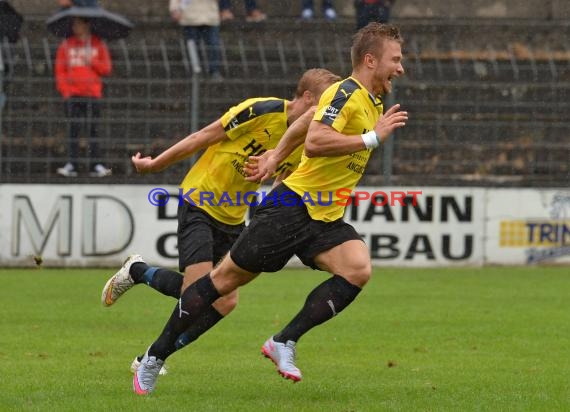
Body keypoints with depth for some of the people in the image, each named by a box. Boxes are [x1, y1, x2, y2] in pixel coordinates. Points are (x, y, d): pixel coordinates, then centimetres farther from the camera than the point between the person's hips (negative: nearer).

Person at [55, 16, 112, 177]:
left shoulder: (98, 45, 9)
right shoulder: (66, 45, 8)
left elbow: (106, 69, 7)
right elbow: (60, 70, 7)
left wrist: (92, 62, -8)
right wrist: (64, 90, -3)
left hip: (93, 93, 0)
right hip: (73, 94, 0)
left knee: (93, 128, 0)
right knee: (73, 128, -4)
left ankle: (96, 165, 2)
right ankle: (71, 165, -4)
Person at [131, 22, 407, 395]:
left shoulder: (375, 104, 14)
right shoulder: (346, 93, -15)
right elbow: (314, 142, -31)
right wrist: (373, 137, -27)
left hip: (325, 218, 8)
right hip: (292, 207, -8)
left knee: (358, 269, -20)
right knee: (227, 278, 0)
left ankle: (285, 342, -13)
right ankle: (155, 357, 12)